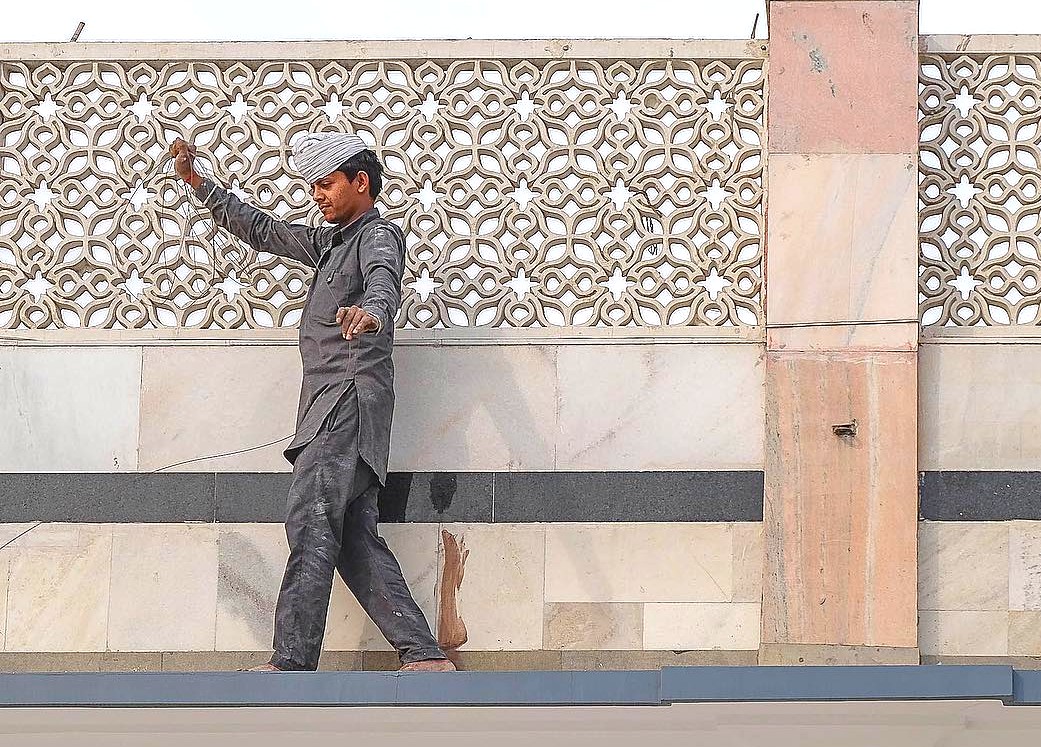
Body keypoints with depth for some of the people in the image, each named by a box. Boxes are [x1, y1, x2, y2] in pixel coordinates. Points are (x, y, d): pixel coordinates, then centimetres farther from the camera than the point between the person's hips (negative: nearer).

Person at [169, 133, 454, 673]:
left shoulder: (377, 235, -3)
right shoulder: (330, 242, 27)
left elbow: (384, 282, -26)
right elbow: (260, 231, 36)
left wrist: (371, 313, -50)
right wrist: (200, 186, 28)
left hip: (350, 399, -10)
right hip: (330, 406, 10)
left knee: (310, 523, -19)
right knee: (355, 538, 1)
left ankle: (291, 663, -28)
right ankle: (425, 655, -4)